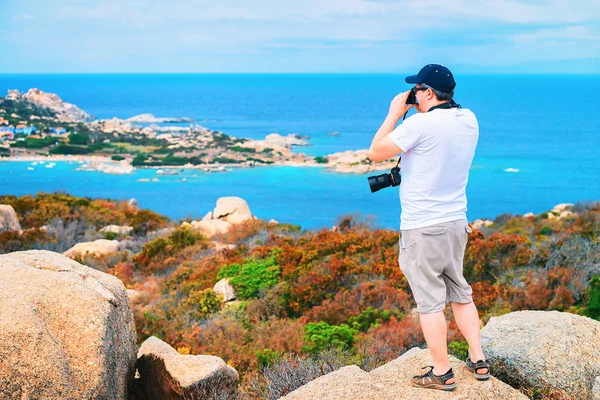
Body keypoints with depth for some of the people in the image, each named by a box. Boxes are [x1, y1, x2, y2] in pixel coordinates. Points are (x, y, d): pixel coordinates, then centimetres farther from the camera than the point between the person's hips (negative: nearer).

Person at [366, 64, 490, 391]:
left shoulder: (420, 124, -19)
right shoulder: (469, 120, 3)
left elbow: (376, 152, -10)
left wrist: (395, 114, -2)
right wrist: (423, 113, 14)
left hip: (423, 229, -7)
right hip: (457, 222, 7)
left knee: (430, 302, 2)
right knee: (460, 294, 20)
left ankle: (442, 374, 10)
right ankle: (478, 361, 24)